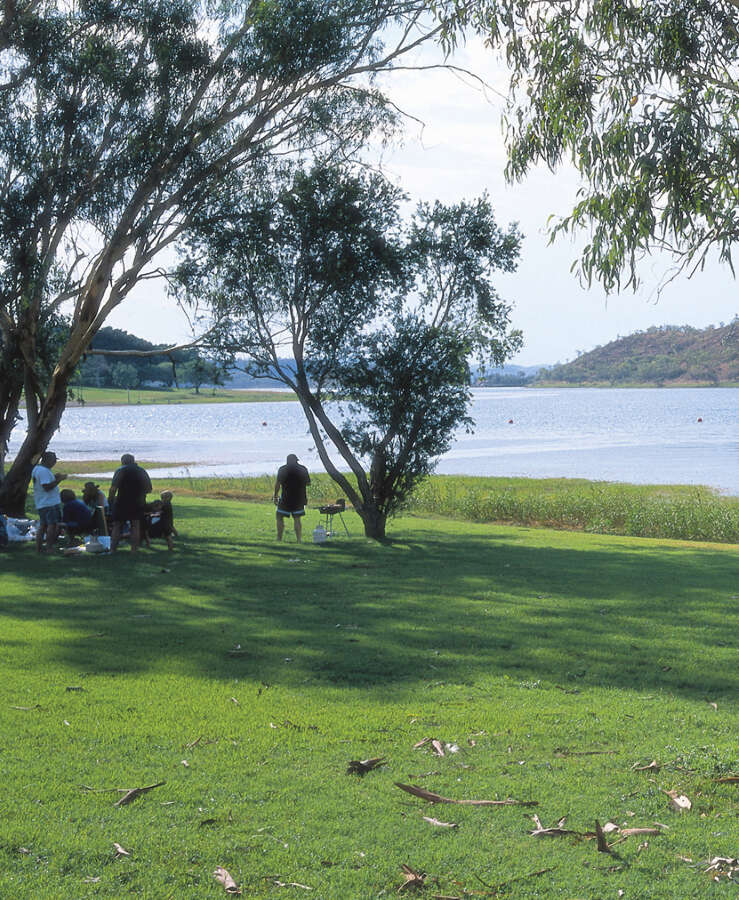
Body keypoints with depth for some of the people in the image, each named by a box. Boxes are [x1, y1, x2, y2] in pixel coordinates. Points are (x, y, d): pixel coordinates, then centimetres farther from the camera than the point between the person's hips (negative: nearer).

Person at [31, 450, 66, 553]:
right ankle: (49, 548, -10)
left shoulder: (36, 468, 16)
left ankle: (38, 548, 13)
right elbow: (47, 487, -24)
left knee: (43, 525, 12)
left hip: (41, 504, 10)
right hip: (50, 503, -10)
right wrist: (58, 480, -18)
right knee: (52, 525, -8)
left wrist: (54, 477, 16)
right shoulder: (44, 471, -18)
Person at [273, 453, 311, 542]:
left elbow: (277, 484, -9)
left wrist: (275, 496, -1)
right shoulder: (303, 469, 3)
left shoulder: (282, 469, -4)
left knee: (279, 517, 10)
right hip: (300, 498, 3)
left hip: (286, 498, -3)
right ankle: (299, 539, 4)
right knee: (297, 518, 11)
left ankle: (279, 538, 5)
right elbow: (308, 483, 11)